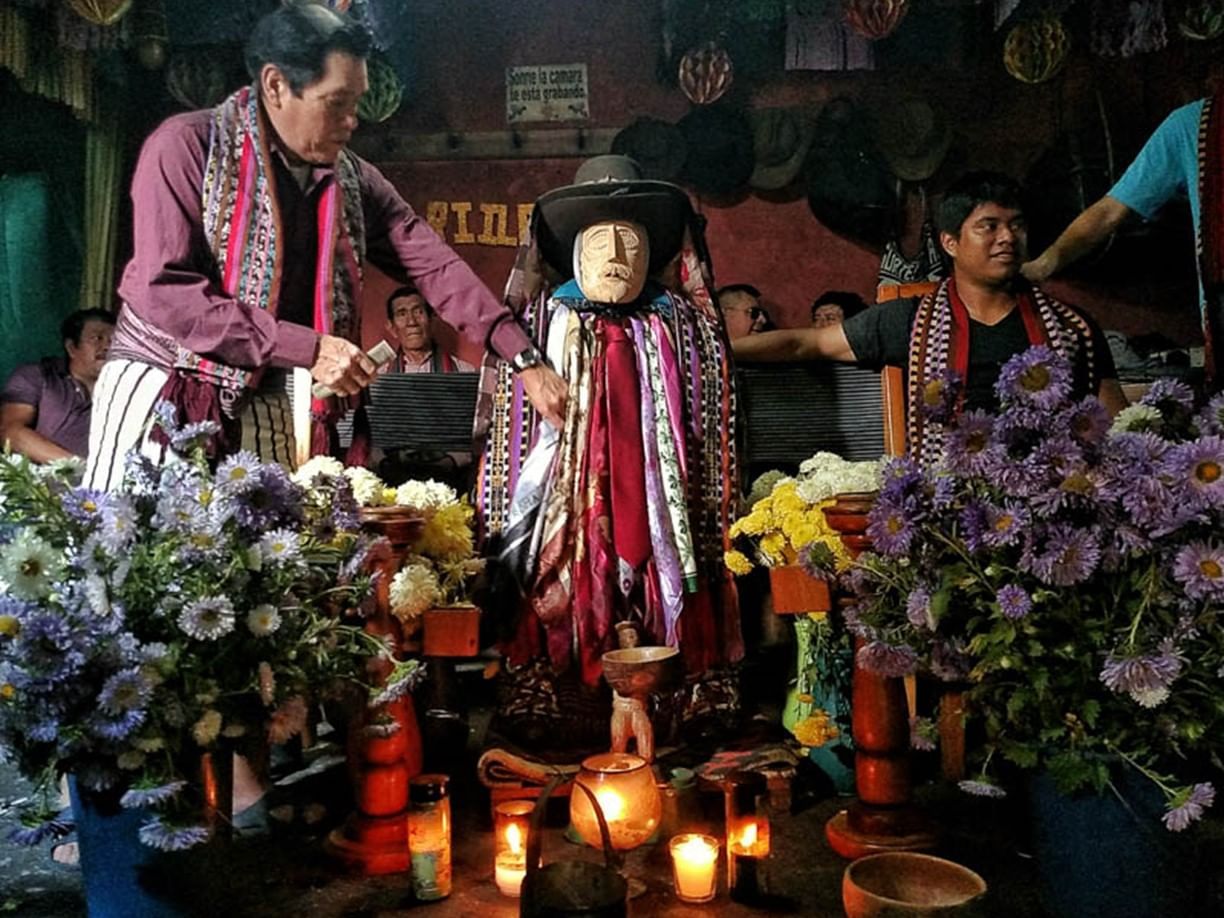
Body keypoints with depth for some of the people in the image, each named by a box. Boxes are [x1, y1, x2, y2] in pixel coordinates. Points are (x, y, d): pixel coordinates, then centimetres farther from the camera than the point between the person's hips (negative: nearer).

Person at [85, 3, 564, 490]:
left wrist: (525, 360, -8)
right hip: (161, 391, -4)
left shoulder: (352, 180, 5)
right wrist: (308, 349, -22)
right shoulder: (186, 146, -10)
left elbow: (435, 267, 0)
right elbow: (165, 292, -18)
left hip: (267, 408, 4)